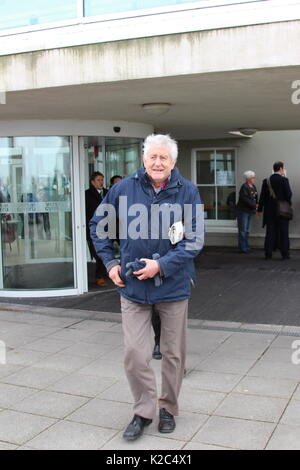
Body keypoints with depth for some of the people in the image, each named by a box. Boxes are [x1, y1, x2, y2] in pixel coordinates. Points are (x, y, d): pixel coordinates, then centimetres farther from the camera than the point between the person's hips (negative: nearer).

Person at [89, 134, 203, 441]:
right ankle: (144, 411, 22)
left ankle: (168, 408, 35)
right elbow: (97, 225, 8)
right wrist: (110, 263, 1)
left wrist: (161, 265, -19)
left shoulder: (187, 192, -8)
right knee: (134, 353, 0)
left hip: (173, 285, 0)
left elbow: (195, 240, -9)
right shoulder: (124, 189, -4)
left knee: (173, 353, 13)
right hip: (133, 286, 1)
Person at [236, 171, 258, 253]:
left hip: (250, 211, 9)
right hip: (243, 210, -9)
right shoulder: (244, 187, -15)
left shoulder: (253, 187, 12)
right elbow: (244, 199, -22)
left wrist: (256, 204, 0)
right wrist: (254, 205, -18)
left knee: (247, 230, 13)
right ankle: (242, 248, -1)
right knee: (243, 230, -5)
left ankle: (246, 247, 19)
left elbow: (256, 197, 19)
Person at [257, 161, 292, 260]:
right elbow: (288, 194, -11)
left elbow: (263, 196, 5)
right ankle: (285, 254, 5)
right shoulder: (284, 180, -8)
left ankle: (268, 253, 6)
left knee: (270, 232, 6)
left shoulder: (266, 181, 4)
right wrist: (289, 203, 8)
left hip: (270, 211, 4)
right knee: (283, 232, 4)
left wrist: (260, 209, 11)